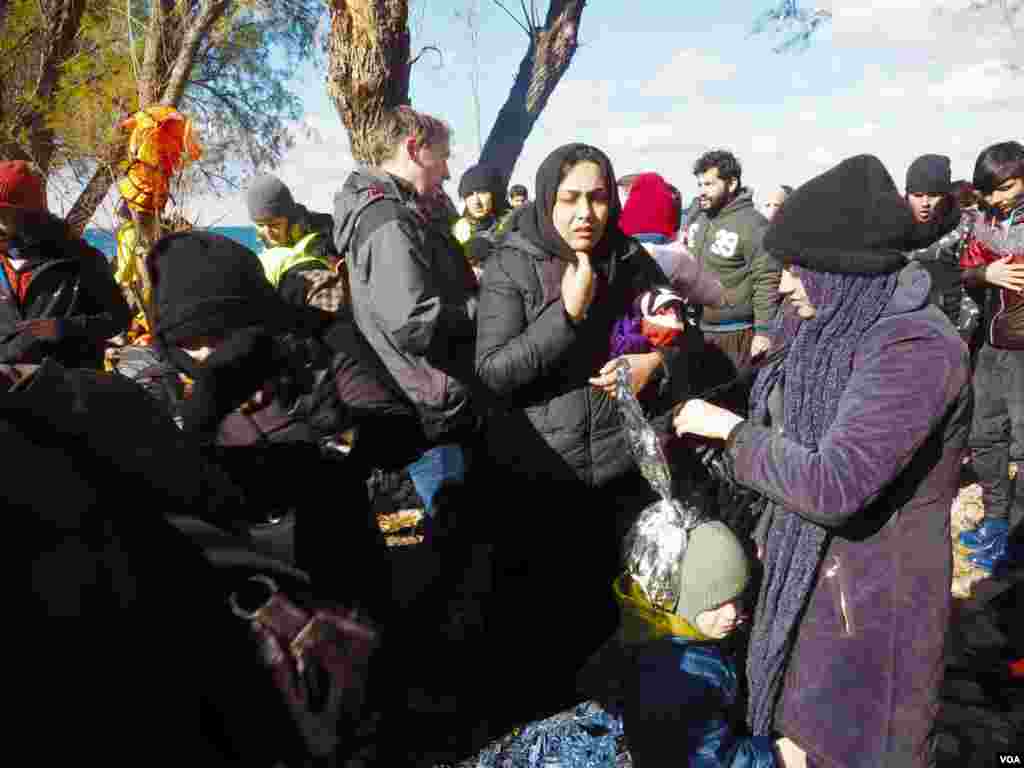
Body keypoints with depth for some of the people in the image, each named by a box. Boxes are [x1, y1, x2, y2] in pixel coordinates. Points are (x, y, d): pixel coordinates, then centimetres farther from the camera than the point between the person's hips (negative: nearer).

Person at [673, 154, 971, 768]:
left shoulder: (913, 348, -24)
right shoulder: (838, 329, 3)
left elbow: (833, 486, -31)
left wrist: (730, 428, -20)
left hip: (870, 596, -8)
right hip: (805, 578, 8)